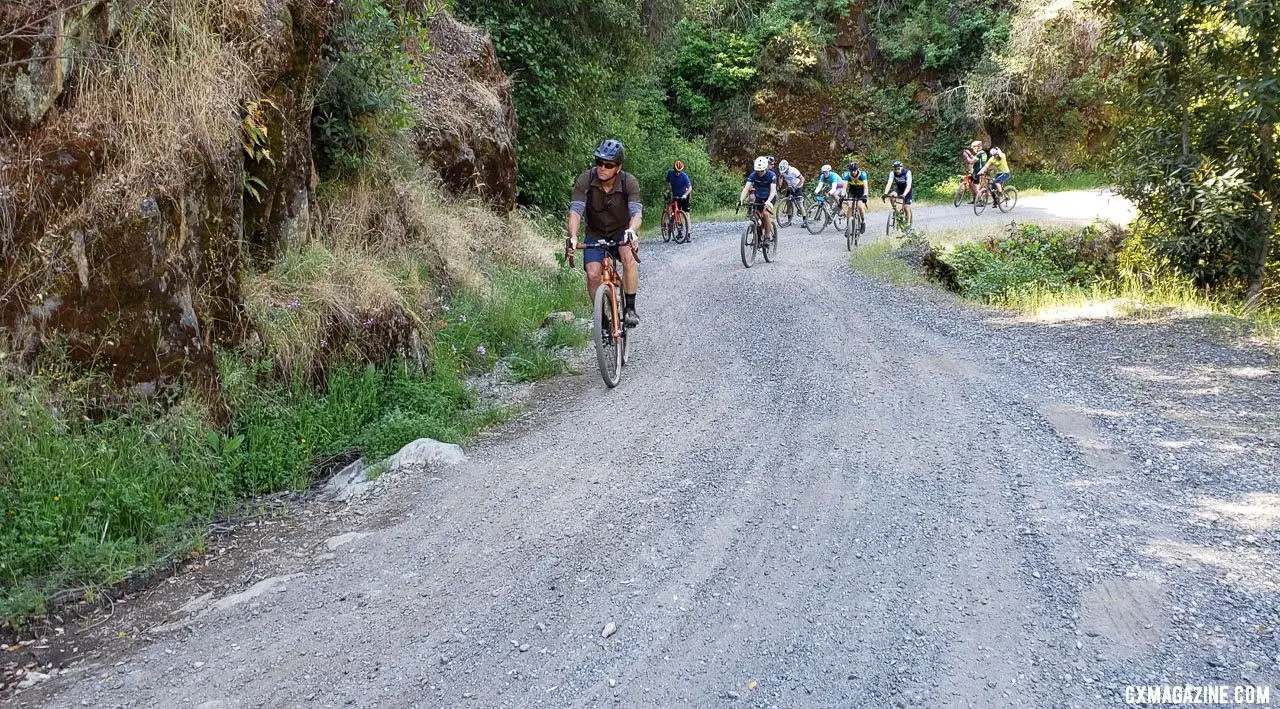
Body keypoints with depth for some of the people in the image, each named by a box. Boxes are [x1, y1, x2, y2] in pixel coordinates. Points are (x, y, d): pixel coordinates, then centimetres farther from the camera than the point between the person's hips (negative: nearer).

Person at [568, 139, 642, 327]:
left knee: (629, 256, -33)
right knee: (593, 275, -21)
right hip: (595, 235, 1)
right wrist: (572, 237, -48)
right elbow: (575, 211, -29)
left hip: (621, 233, -1)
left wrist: (631, 231, -56)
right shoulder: (585, 180, -20)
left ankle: (630, 309, -22)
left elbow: (637, 212, -33)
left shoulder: (629, 182, -21)